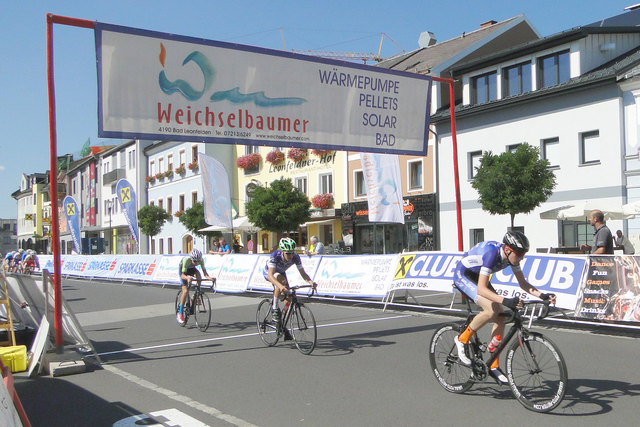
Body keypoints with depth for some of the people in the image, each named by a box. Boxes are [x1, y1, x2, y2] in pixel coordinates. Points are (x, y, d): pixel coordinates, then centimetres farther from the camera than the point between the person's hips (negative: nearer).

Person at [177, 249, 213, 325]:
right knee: (185, 291, -17)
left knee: (198, 275, -30)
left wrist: (209, 277, -50)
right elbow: (182, 275, -42)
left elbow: (204, 272, -29)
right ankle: (180, 313, -10)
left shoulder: (201, 260, -30)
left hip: (191, 269, 4)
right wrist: (187, 277, -63)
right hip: (183, 269, -4)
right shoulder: (186, 260, -40)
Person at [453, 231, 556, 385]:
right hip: (462, 276, -8)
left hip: (478, 277, 8)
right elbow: (481, 289, -39)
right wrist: (505, 301, -50)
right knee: (492, 309, -28)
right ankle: (462, 339, -7)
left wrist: (542, 295, -16)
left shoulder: (511, 255, -11)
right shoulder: (491, 253, -35)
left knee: (500, 317, -4)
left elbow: (523, 283, -1)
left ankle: (494, 366, 6)